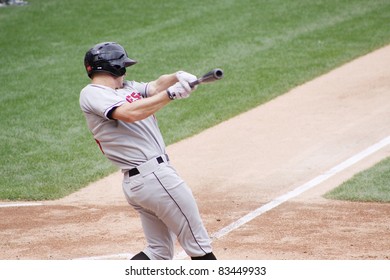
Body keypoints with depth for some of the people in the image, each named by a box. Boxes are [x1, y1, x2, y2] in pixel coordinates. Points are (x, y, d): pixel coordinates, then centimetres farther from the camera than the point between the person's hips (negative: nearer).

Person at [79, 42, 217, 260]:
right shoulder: (92, 94, -8)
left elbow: (155, 87, 9)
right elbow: (131, 113, -23)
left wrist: (177, 77, -11)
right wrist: (171, 94, -20)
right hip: (155, 176, -10)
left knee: (160, 253, 13)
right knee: (198, 243, -1)